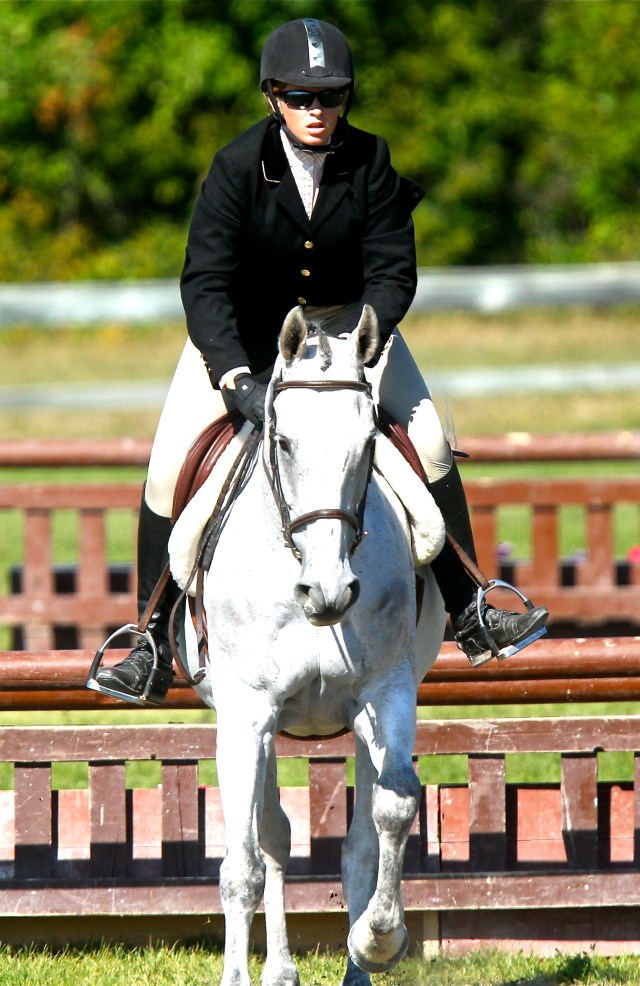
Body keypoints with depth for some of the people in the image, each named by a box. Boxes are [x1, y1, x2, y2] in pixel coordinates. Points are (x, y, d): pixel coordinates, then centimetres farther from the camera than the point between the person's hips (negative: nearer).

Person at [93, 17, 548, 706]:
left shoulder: (370, 163, -17)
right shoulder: (238, 167, -23)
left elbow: (393, 271, -16)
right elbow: (205, 283, -27)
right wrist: (235, 377, -41)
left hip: (346, 319, 2)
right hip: (243, 329, -1)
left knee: (429, 438, -14)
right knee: (170, 463, -15)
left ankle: (467, 611, -1)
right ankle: (154, 644, -5)